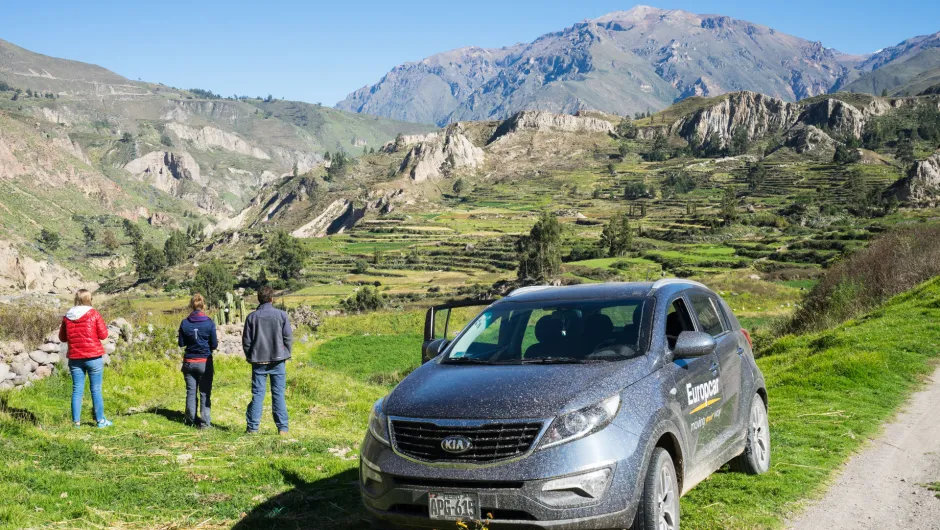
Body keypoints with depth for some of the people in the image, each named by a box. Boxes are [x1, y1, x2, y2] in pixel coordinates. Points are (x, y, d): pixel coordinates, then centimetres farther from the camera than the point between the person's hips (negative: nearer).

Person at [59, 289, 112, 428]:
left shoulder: (67, 317, 3)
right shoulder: (94, 314, -8)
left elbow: (62, 337, 12)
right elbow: (103, 335, -6)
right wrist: (103, 325, 11)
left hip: (75, 358, 3)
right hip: (94, 357, -3)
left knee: (77, 390, 8)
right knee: (96, 390, 3)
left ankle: (76, 421, 9)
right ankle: (100, 420, 8)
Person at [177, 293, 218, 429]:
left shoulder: (185, 323, -4)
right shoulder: (209, 323, -11)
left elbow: (181, 344, 1)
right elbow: (214, 345, -7)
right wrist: (213, 344, 14)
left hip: (189, 362, 2)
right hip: (205, 362, -2)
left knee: (191, 392, 13)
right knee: (205, 393, 4)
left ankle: (191, 420, 19)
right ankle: (205, 422, 3)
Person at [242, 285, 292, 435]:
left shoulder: (252, 317, -1)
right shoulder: (281, 315, -3)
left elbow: (246, 340, 2)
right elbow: (287, 337, -1)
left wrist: (250, 357, 15)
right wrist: (286, 355, 12)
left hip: (258, 361, 1)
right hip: (278, 360, -1)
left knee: (257, 394, 6)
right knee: (278, 394, 3)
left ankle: (252, 427, 5)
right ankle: (282, 428, 2)